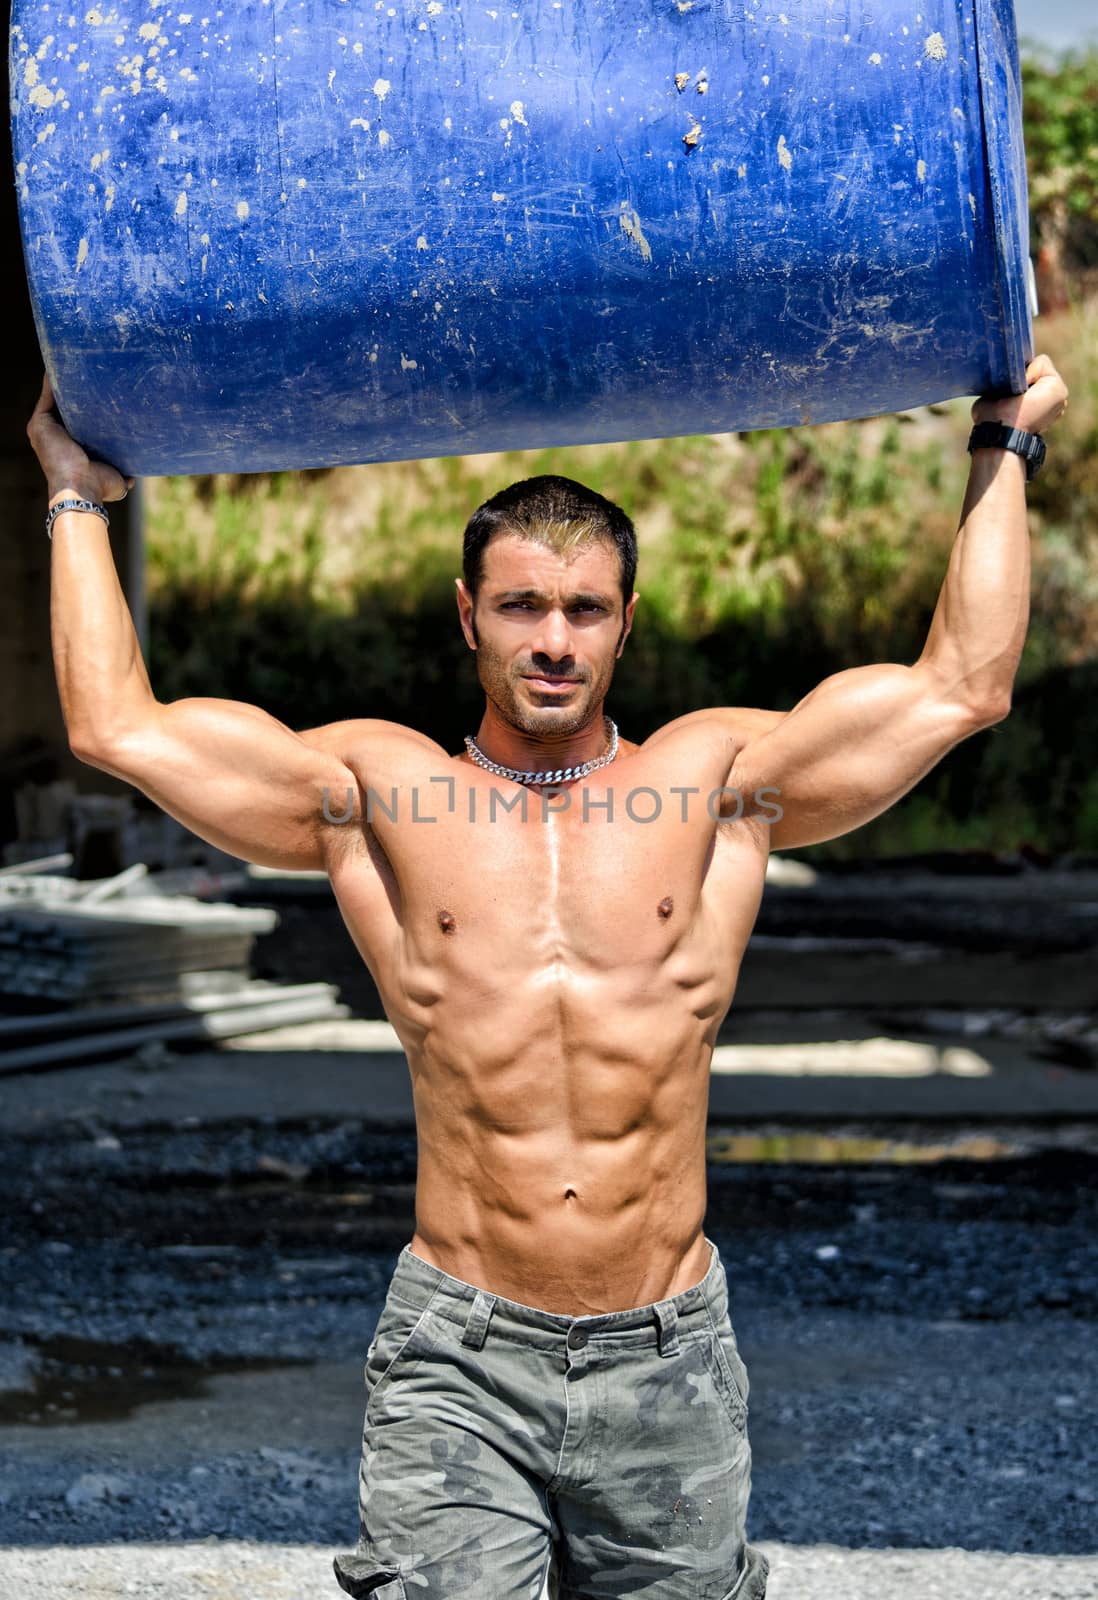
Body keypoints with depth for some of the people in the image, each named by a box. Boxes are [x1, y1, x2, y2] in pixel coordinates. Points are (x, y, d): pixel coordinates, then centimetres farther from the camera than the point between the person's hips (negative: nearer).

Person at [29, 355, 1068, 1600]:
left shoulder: (719, 779, 7)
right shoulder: (375, 793, 5)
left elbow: (963, 685, 9)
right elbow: (115, 724, 6)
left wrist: (1002, 451, 16)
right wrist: (79, 499, 14)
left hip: (669, 1359, 1)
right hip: (457, 1363, -1)